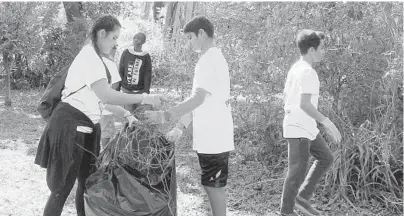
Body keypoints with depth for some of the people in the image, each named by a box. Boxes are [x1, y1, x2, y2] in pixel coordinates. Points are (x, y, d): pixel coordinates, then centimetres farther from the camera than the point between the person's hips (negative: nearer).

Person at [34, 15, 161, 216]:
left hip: (85, 126, 10)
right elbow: (105, 95, -28)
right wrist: (143, 98, -23)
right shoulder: (89, 57, -17)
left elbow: (100, 97, 15)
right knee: (62, 188, -4)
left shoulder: (94, 57, 15)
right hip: (70, 125, -10)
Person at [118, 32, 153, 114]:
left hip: (140, 91, -1)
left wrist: (146, 91, -8)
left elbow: (147, 75, -1)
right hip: (126, 90, 1)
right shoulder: (126, 53, 3)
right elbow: (120, 71, 8)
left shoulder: (146, 57, 0)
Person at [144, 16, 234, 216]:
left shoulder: (210, 59, -14)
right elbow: (198, 101, 16)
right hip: (212, 136, 9)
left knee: (214, 186, -2)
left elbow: (198, 99, -24)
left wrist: (165, 116, -29)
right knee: (213, 185, 14)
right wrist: (180, 128, 12)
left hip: (213, 138, -9)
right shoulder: (213, 58, 17)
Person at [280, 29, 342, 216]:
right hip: (299, 130, -10)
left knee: (325, 158, 17)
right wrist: (328, 124, -25)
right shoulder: (308, 72, -19)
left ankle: (302, 197, 18)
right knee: (298, 171, -1)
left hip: (306, 128, 10)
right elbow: (304, 104, -28)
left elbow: (285, 96, 18)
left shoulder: (295, 68, 10)